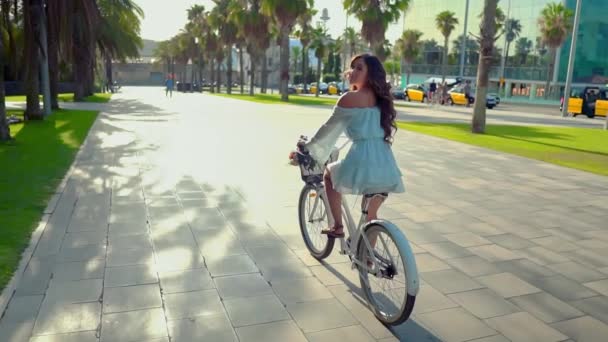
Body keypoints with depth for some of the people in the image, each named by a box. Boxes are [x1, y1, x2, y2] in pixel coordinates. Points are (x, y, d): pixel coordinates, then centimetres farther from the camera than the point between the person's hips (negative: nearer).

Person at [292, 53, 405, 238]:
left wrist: (306, 148, 15)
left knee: (329, 173, 25)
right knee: (371, 215, 21)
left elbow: (328, 129, 2)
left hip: (363, 162, -6)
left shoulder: (350, 98, -5)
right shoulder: (381, 98, 16)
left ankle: (338, 227, 23)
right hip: (386, 167, 6)